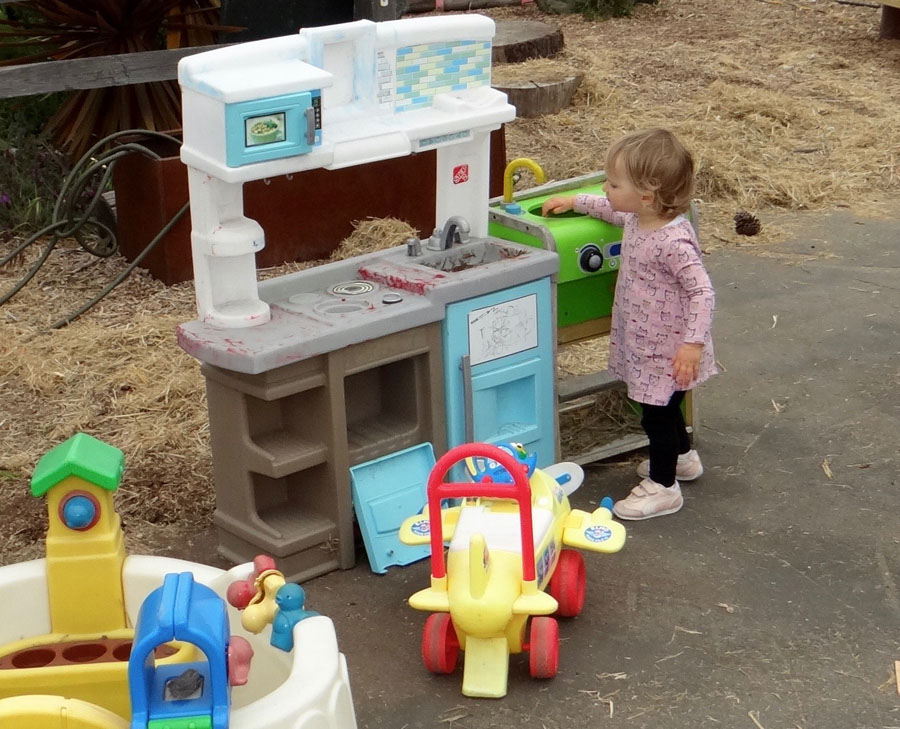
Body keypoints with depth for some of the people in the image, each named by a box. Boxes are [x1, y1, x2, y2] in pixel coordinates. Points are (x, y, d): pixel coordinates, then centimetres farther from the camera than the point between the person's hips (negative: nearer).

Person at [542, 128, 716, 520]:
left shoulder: (673, 242, -31)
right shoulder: (637, 219, -3)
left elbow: (702, 292, -30)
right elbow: (613, 210, 21)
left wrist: (693, 343, -33)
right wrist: (575, 202, 23)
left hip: (667, 350, -9)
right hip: (643, 342, 9)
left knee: (657, 414, 4)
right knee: (664, 407, 27)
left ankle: (662, 486, 20)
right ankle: (683, 456, 48)